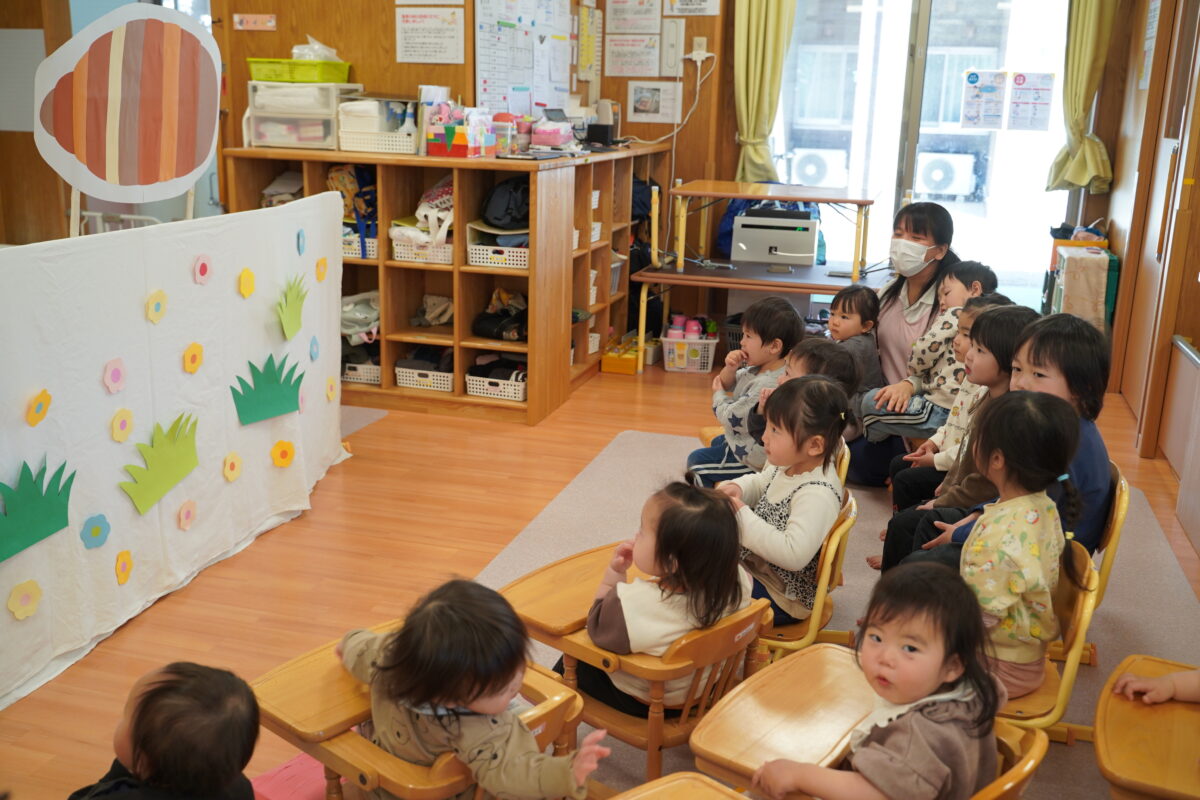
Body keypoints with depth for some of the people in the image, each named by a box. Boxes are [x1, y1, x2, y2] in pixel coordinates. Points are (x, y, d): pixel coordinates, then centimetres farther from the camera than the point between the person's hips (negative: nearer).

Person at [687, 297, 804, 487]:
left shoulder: (766, 385, -36)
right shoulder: (759, 369, -4)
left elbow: (731, 418, -29)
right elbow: (727, 384, 10)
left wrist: (718, 395, -8)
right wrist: (730, 368, -13)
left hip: (753, 458, -11)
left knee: (696, 461, -1)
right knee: (716, 443, 34)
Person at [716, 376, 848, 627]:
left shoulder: (817, 495, -30)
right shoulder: (790, 466, -3)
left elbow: (793, 554, -38)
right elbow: (761, 482, 19)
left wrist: (743, 517, -32)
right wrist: (736, 488, -5)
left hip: (783, 597, -9)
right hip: (755, 564, 9)